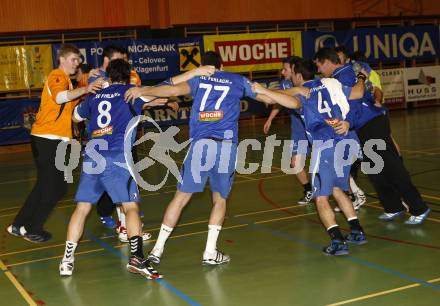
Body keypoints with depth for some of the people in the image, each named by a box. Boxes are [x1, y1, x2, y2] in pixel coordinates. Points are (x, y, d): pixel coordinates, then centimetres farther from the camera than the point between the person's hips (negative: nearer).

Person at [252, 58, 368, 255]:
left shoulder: (302, 92, 3)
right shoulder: (329, 85, 16)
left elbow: (293, 103, -22)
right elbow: (358, 93, 20)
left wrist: (264, 91, -18)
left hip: (325, 145, -6)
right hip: (345, 143, 6)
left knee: (321, 198, 1)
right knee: (337, 189, 25)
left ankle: (338, 241, -11)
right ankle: (357, 231, 24)